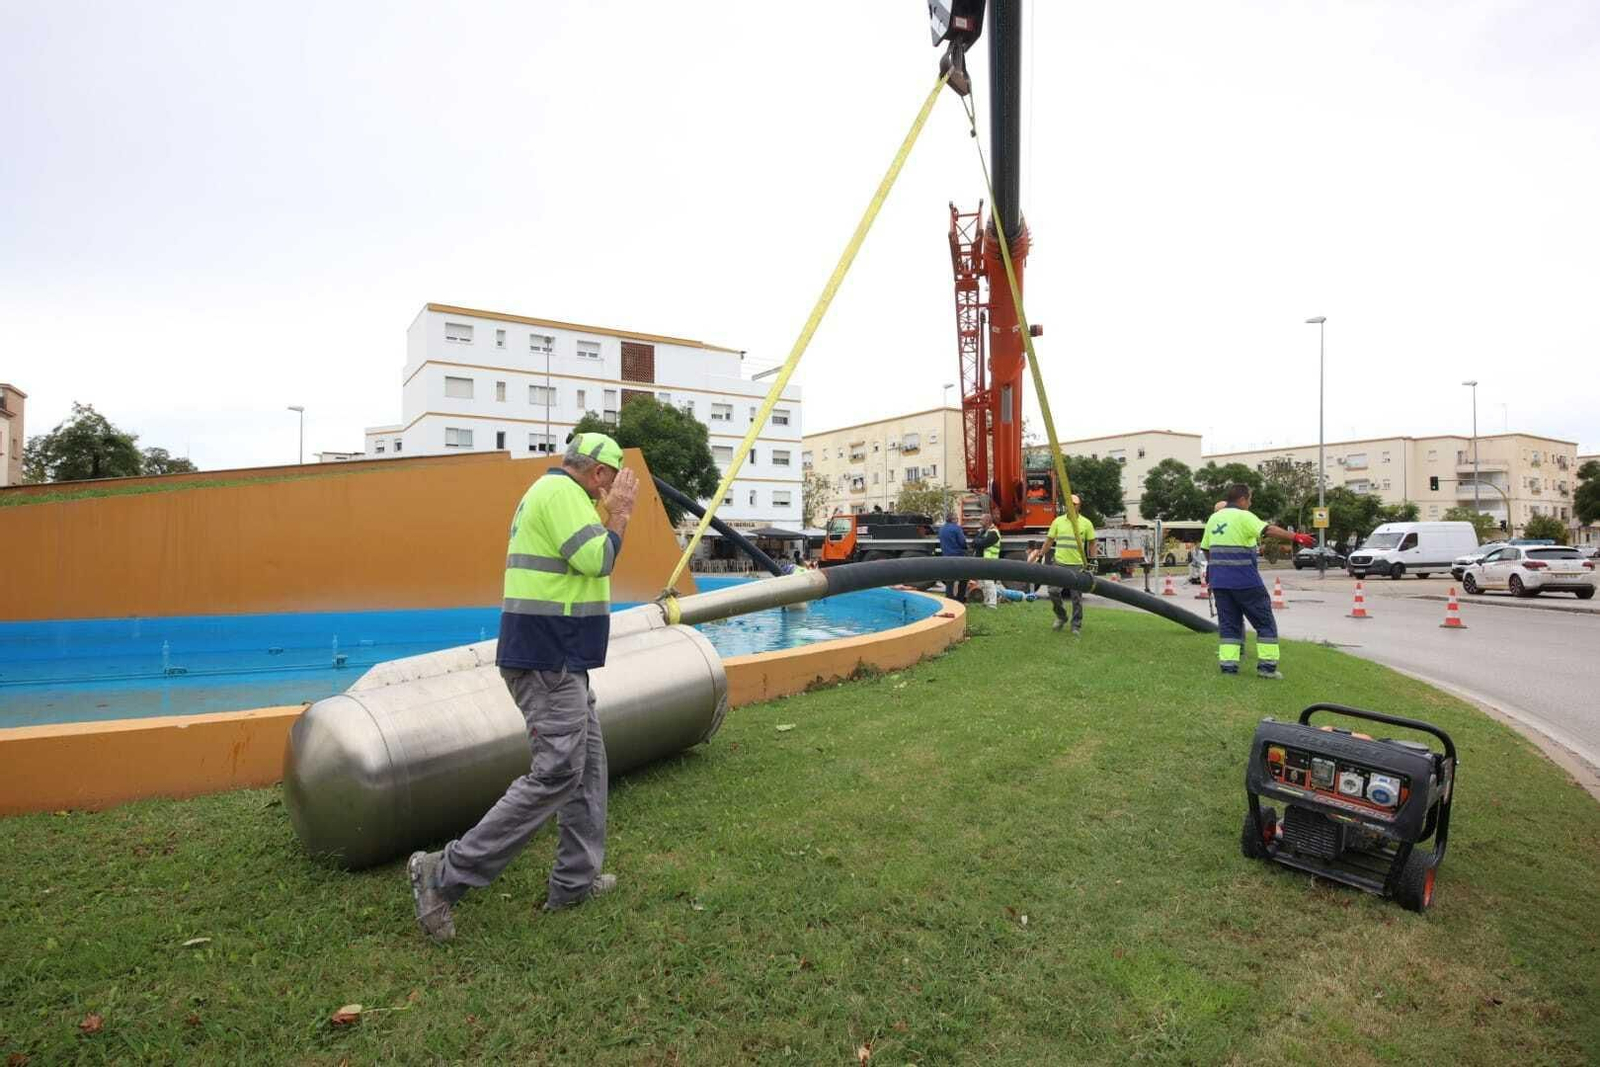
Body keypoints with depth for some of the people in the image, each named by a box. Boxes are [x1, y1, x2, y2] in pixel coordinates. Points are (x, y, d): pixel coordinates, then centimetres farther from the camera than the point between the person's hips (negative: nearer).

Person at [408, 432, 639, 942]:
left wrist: (608, 512, 19)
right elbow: (596, 560, -21)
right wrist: (618, 512, -8)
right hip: (549, 661, -11)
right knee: (555, 774, -8)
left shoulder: (552, 492, 19)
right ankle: (445, 875, 0)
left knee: (588, 762, 15)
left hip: (558, 658, 11)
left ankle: (576, 879, 24)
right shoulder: (560, 490, -13)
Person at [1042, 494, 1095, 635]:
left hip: (1078, 565, -1)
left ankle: (1077, 626, 13)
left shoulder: (1086, 523, 2)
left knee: (1076, 597, 2)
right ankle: (1061, 617, 16)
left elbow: (1091, 544, 9)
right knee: (1053, 591, -8)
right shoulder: (1058, 521, 6)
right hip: (1060, 564, 1)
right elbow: (1049, 541, 10)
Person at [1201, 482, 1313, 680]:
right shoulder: (1243, 517, -8)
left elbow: (1206, 549, 19)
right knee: (1265, 622, 5)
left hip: (1219, 581, 7)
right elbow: (1268, 530, -25)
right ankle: (1267, 666, 4)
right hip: (1244, 580, -6)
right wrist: (1295, 537, -32)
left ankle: (1228, 665, 4)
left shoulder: (1214, 518, 13)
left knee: (1228, 623, 10)